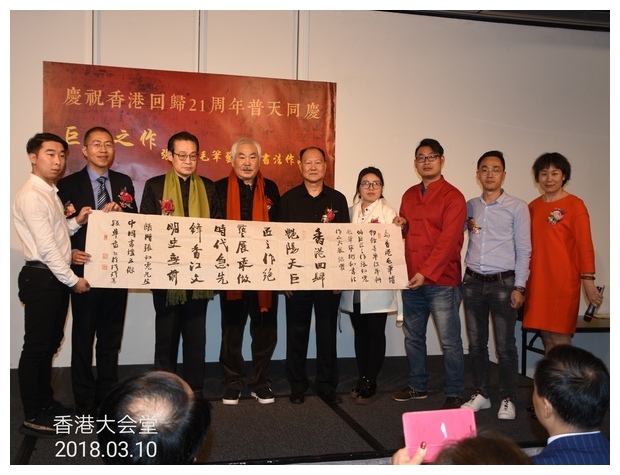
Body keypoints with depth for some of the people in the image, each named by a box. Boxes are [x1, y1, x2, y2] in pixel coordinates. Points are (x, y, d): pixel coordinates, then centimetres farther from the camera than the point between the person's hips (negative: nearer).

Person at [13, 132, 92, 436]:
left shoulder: (50, 192, 15)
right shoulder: (31, 195, -15)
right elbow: (46, 245, -19)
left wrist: (76, 222, 1)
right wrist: (73, 280, -14)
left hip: (57, 278, 9)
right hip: (41, 278, -9)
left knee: (50, 343, 18)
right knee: (36, 347, 0)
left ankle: (45, 402, 32)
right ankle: (33, 417, 12)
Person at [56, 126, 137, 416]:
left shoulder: (124, 183, 9)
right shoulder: (68, 184, -1)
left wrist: (120, 212, -12)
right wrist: (71, 253, -21)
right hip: (85, 270, -3)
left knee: (111, 338, 13)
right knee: (83, 338, 6)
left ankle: (108, 399, 27)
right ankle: (84, 404, 20)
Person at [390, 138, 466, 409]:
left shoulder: (452, 196, -7)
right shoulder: (409, 196, 13)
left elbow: (448, 240, -14)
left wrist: (426, 272, -20)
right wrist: (399, 226, 0)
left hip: (442, 280, -6)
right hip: (411, 279, 6)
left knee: (449, 341, 0)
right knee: (413, 337, 14)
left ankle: (454, 395, 13)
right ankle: (418, 386, 29)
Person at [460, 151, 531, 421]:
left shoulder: (517, 207, 0)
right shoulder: (469, 207, 9)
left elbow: (523, 250, -2)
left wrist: (519, 287, -7)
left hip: (503, 282, -3)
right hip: (473, 282, 4)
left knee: (505, 345, 1)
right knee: (476, 343, 10)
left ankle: (508, 399, 15)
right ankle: (480, 394, 23)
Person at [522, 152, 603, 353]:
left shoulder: (575, 205, -3)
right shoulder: (533, 207, 11)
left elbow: (585, 246, -6)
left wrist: (588, 281, -10)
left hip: (563, 280, -5)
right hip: (537, 281, 5)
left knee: (559, 339, -5)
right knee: (546, 337, 9)